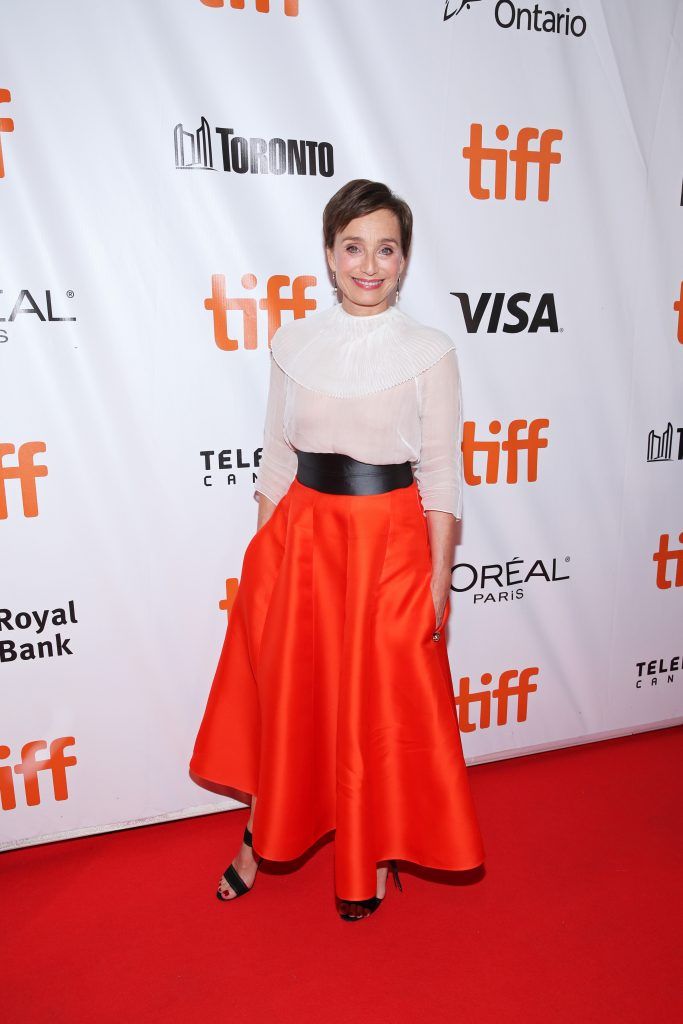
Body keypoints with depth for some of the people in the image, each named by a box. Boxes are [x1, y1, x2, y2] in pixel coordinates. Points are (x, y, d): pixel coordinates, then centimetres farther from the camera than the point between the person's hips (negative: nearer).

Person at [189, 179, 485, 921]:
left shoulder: (430, 353, -4)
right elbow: (276, 458, 6)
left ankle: (375, 854, 37)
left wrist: (439, 580, -5)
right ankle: (263, 835, 40)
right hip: (303, 534, 3)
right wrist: (263, 553, 4)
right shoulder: (292, 343, 3)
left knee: (383, 705, 10)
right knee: (286, 691, 14)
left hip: (390, 541, -2)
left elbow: (441, 475, -4)